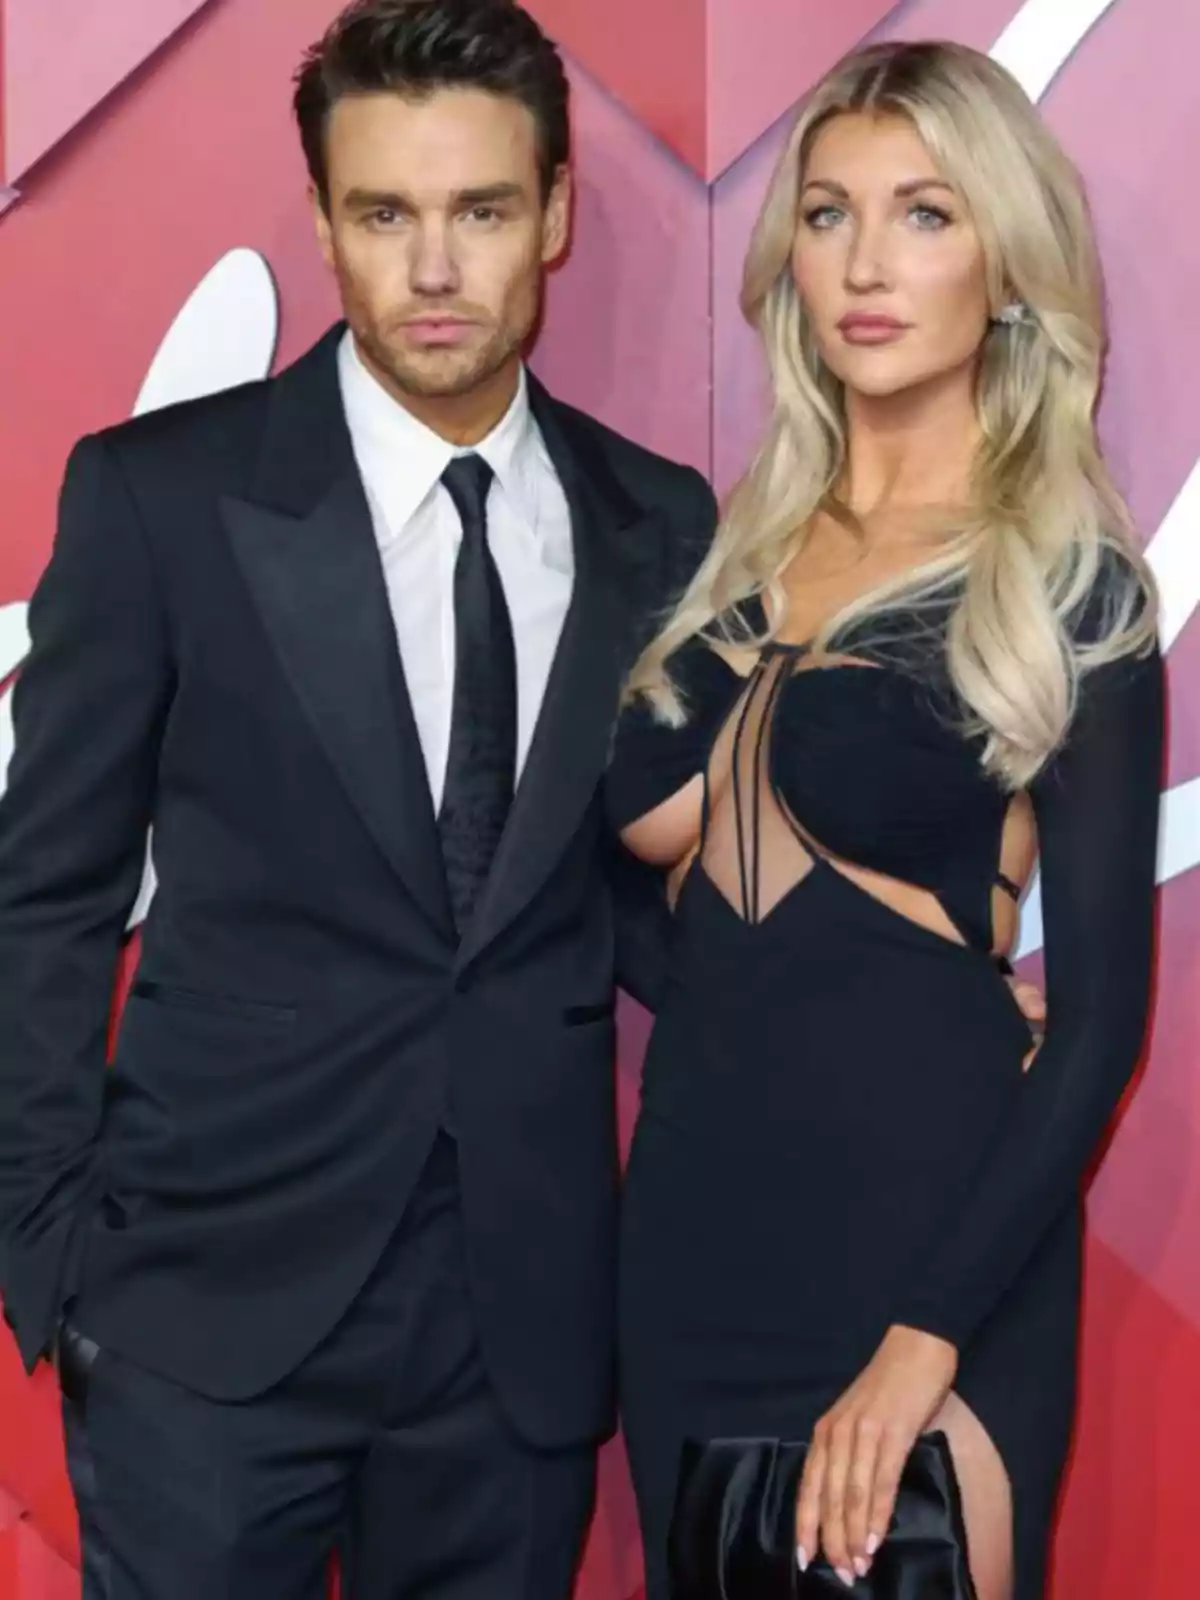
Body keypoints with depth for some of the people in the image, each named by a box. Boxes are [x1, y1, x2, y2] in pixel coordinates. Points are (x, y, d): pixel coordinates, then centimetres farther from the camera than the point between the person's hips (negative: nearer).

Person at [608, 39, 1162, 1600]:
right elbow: (642, 820, 0)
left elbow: (1099, 1014, -13)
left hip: (918, 1205, -5)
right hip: (697, 1196, 6)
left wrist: (927, 1340, -18)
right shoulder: (749, 534, 8)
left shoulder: (1064, 585, -9)